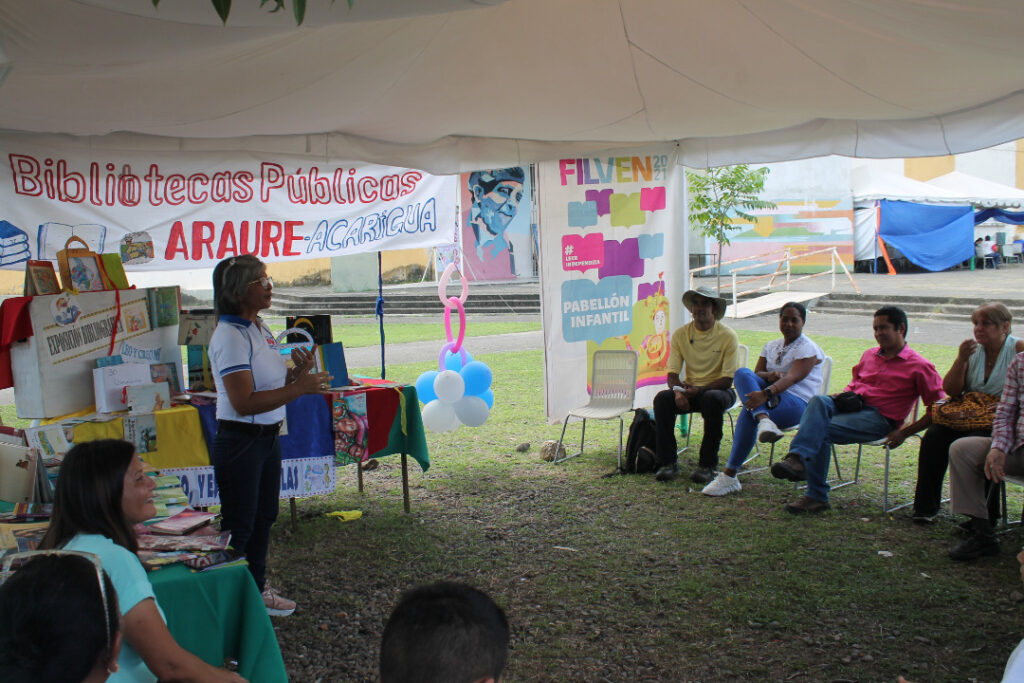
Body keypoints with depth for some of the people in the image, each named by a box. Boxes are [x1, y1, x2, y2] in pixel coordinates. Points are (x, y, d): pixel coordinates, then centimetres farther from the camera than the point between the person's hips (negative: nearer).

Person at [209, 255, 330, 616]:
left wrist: (299, 369, -1)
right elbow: (244, 402, -26)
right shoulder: (230, 336, -19)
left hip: (268, 437, 9)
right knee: (239, 526, 1)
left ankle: (257, 589, 34)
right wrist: (298, 387, -25)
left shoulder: (260, 327, 9)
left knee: (264, 517, 20)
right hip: (239, 441, -9)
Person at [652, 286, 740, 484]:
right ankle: (668, 462, -20)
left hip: (719, 390, -3)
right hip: (690, 389, 3)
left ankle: (707, 464, -26)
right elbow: (672, 374, 0)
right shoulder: (680, 334, 1)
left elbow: (727, 379, -13)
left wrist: (699, 390, -27)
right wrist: (677, 390, -23)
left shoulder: (728, 336, -10)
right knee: (662, 398, -27)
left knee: (713, 399, -38)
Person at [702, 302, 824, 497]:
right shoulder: (771, 346, 22)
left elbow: (792, 378, -18)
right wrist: (770, 376, -15)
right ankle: (764, 421, -47)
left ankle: (730, 476, -32)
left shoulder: (808, 348, 0)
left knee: (748, 413, -34)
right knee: (742, 373, -24)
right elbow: (756, 373, 11)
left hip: (797, 402, -6)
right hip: (771, 397, 6)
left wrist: (765, 394, -35)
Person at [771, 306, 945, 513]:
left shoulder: (920, 366, 3)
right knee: (818, 401, -31)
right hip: (852, 406, 5)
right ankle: (797, 458, -44)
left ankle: (817, 496, -31)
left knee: (823, 431, -30)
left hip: (880, 417, -5)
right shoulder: (870, 354, 24)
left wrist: (904, 433, -5)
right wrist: (843, 395, 11)